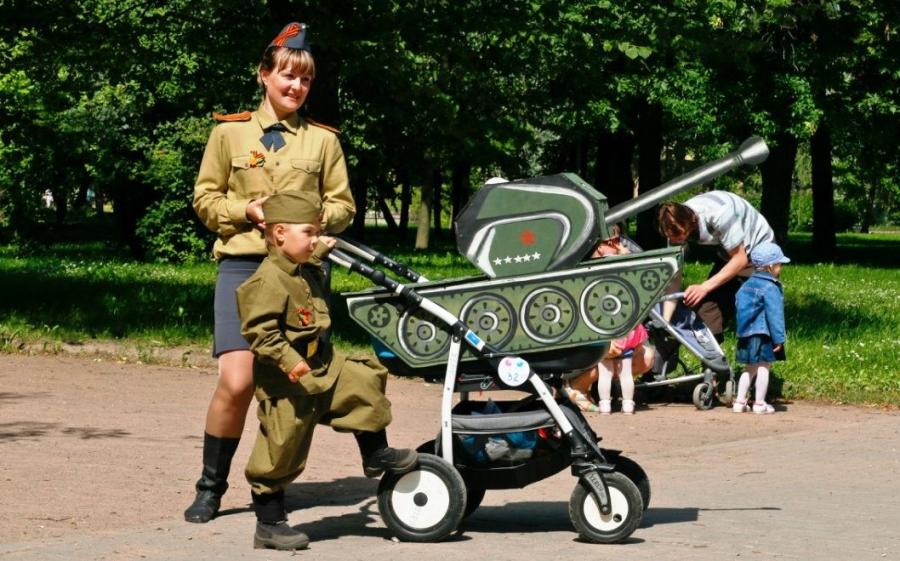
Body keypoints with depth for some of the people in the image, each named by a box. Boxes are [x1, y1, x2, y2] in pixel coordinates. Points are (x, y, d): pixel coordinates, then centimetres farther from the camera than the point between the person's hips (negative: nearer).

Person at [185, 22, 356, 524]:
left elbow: (343, 207, 13)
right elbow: (206, 199, 10)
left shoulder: (323, 139, 11)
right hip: (243, 265, -2)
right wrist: (248, 210, -9)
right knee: (237, 381, -14)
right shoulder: (230, 132, 8)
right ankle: (211, 486, 2)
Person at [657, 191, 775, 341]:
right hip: (730, 255, 7)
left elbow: (740, 259, -26)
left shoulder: (719, 214, -36)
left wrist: (704, 287, -30)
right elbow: (675, 277, -12)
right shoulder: (677, 224, -16)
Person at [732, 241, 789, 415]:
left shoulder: (747, 285, 13)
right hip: (763, 335, -8)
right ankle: (759, 403, 1)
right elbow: (774, 314, -17)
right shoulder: (770, 288, -14)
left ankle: (740, 401, 16)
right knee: (763, 367, -1)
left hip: (745, 334, 8)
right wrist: (779, 338, -15)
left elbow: (739, 306, 20)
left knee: (749, 368, 16)